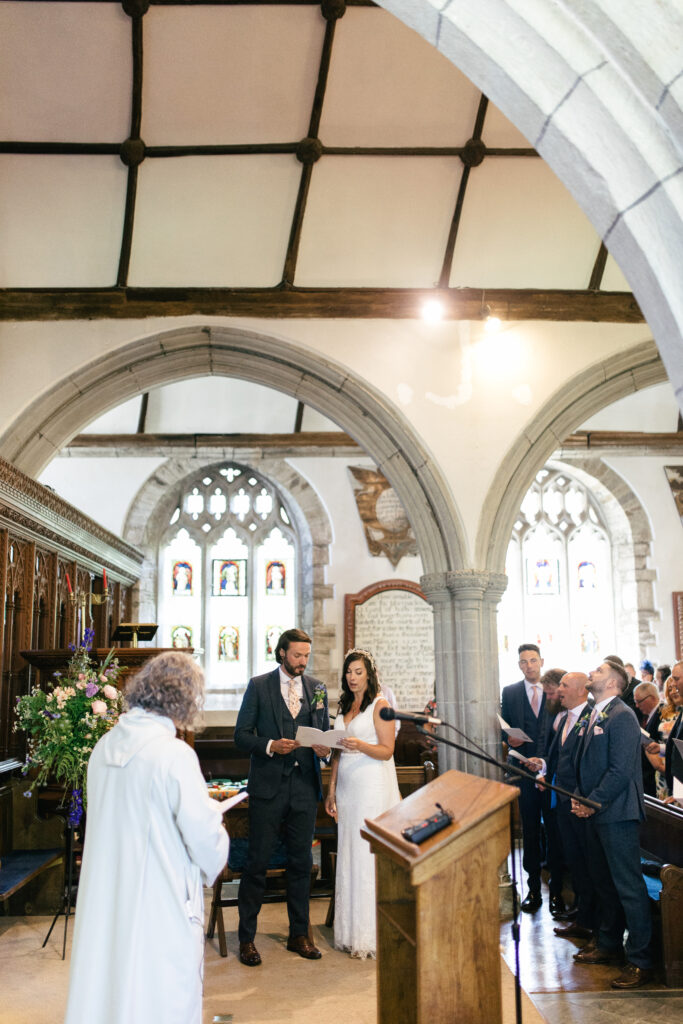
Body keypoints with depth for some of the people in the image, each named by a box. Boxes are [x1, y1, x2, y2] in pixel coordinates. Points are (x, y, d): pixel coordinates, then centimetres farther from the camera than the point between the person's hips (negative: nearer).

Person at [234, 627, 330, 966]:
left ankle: (299, 935, 26)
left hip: (305, 787, 3)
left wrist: (324, 747, -8)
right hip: (268, 788, -3)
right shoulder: (258, 686, -1)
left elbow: (325, 730, 14)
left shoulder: (317, 688, 9)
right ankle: (246, 938, 17)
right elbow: (241, 736, -2)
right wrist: (270, 745, -18)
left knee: (301, 863, 12)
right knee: (257, 863, 3)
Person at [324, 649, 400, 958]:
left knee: (370, 855, -5)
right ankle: (351, 932, 13)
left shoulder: (380, 704, -5)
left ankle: (371, 935, 4)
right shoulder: (344, 706, 15)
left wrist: (361, 745, -26)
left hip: (374, 786, -6)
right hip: (347, 786, 6)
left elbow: (387, 750, -9)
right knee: (348, 855, 6)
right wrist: (331, 788, 12)